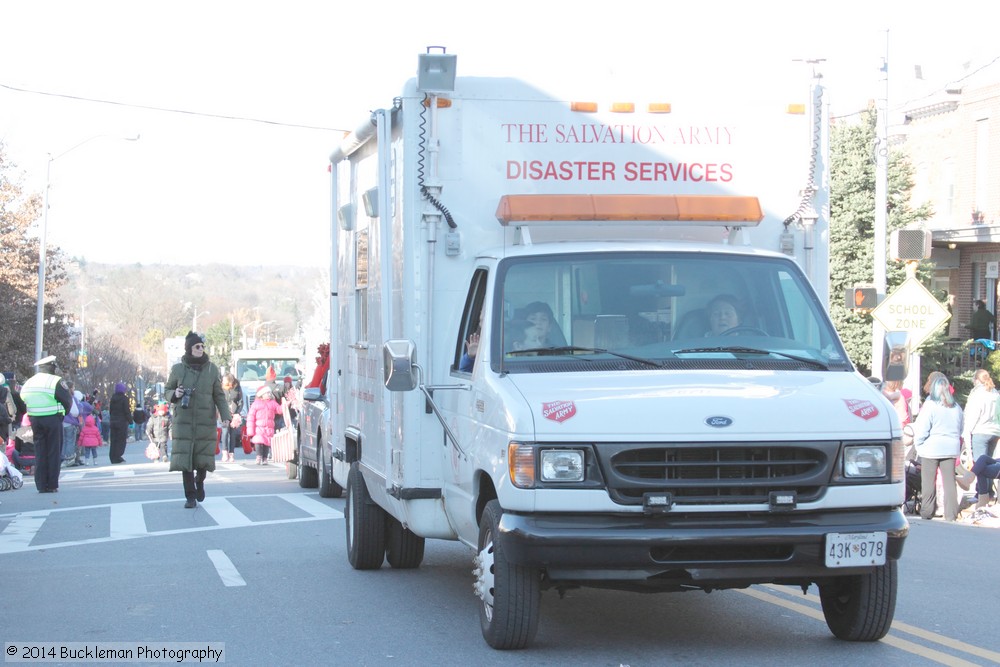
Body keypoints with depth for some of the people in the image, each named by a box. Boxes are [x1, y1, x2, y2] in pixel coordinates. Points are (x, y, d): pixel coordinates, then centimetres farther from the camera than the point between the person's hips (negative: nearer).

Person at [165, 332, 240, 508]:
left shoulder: (212, 369, 3)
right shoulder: (177, 369, 2)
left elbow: (219, 396, 6)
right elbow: (167, 389, 14)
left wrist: (226, 416, -6)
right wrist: (174, 394, -9)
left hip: (206, 422, 0)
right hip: (183, 421, 0)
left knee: (204, 459, 0)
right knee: (184, 459, -5)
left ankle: (199, 481, 33)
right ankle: (190, 497, 6)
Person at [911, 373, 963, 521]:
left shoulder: (930, 406, -11)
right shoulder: (956, 408, 6)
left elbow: (921, 429, -11)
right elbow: (960, 430, 15)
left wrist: (918, 445, 2)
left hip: (931, 448, -4)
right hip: (951, 448, 4)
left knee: (929, 481, 4)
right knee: (949, 481, 7)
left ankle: (927, 512, 5)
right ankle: (951, 513, 6)